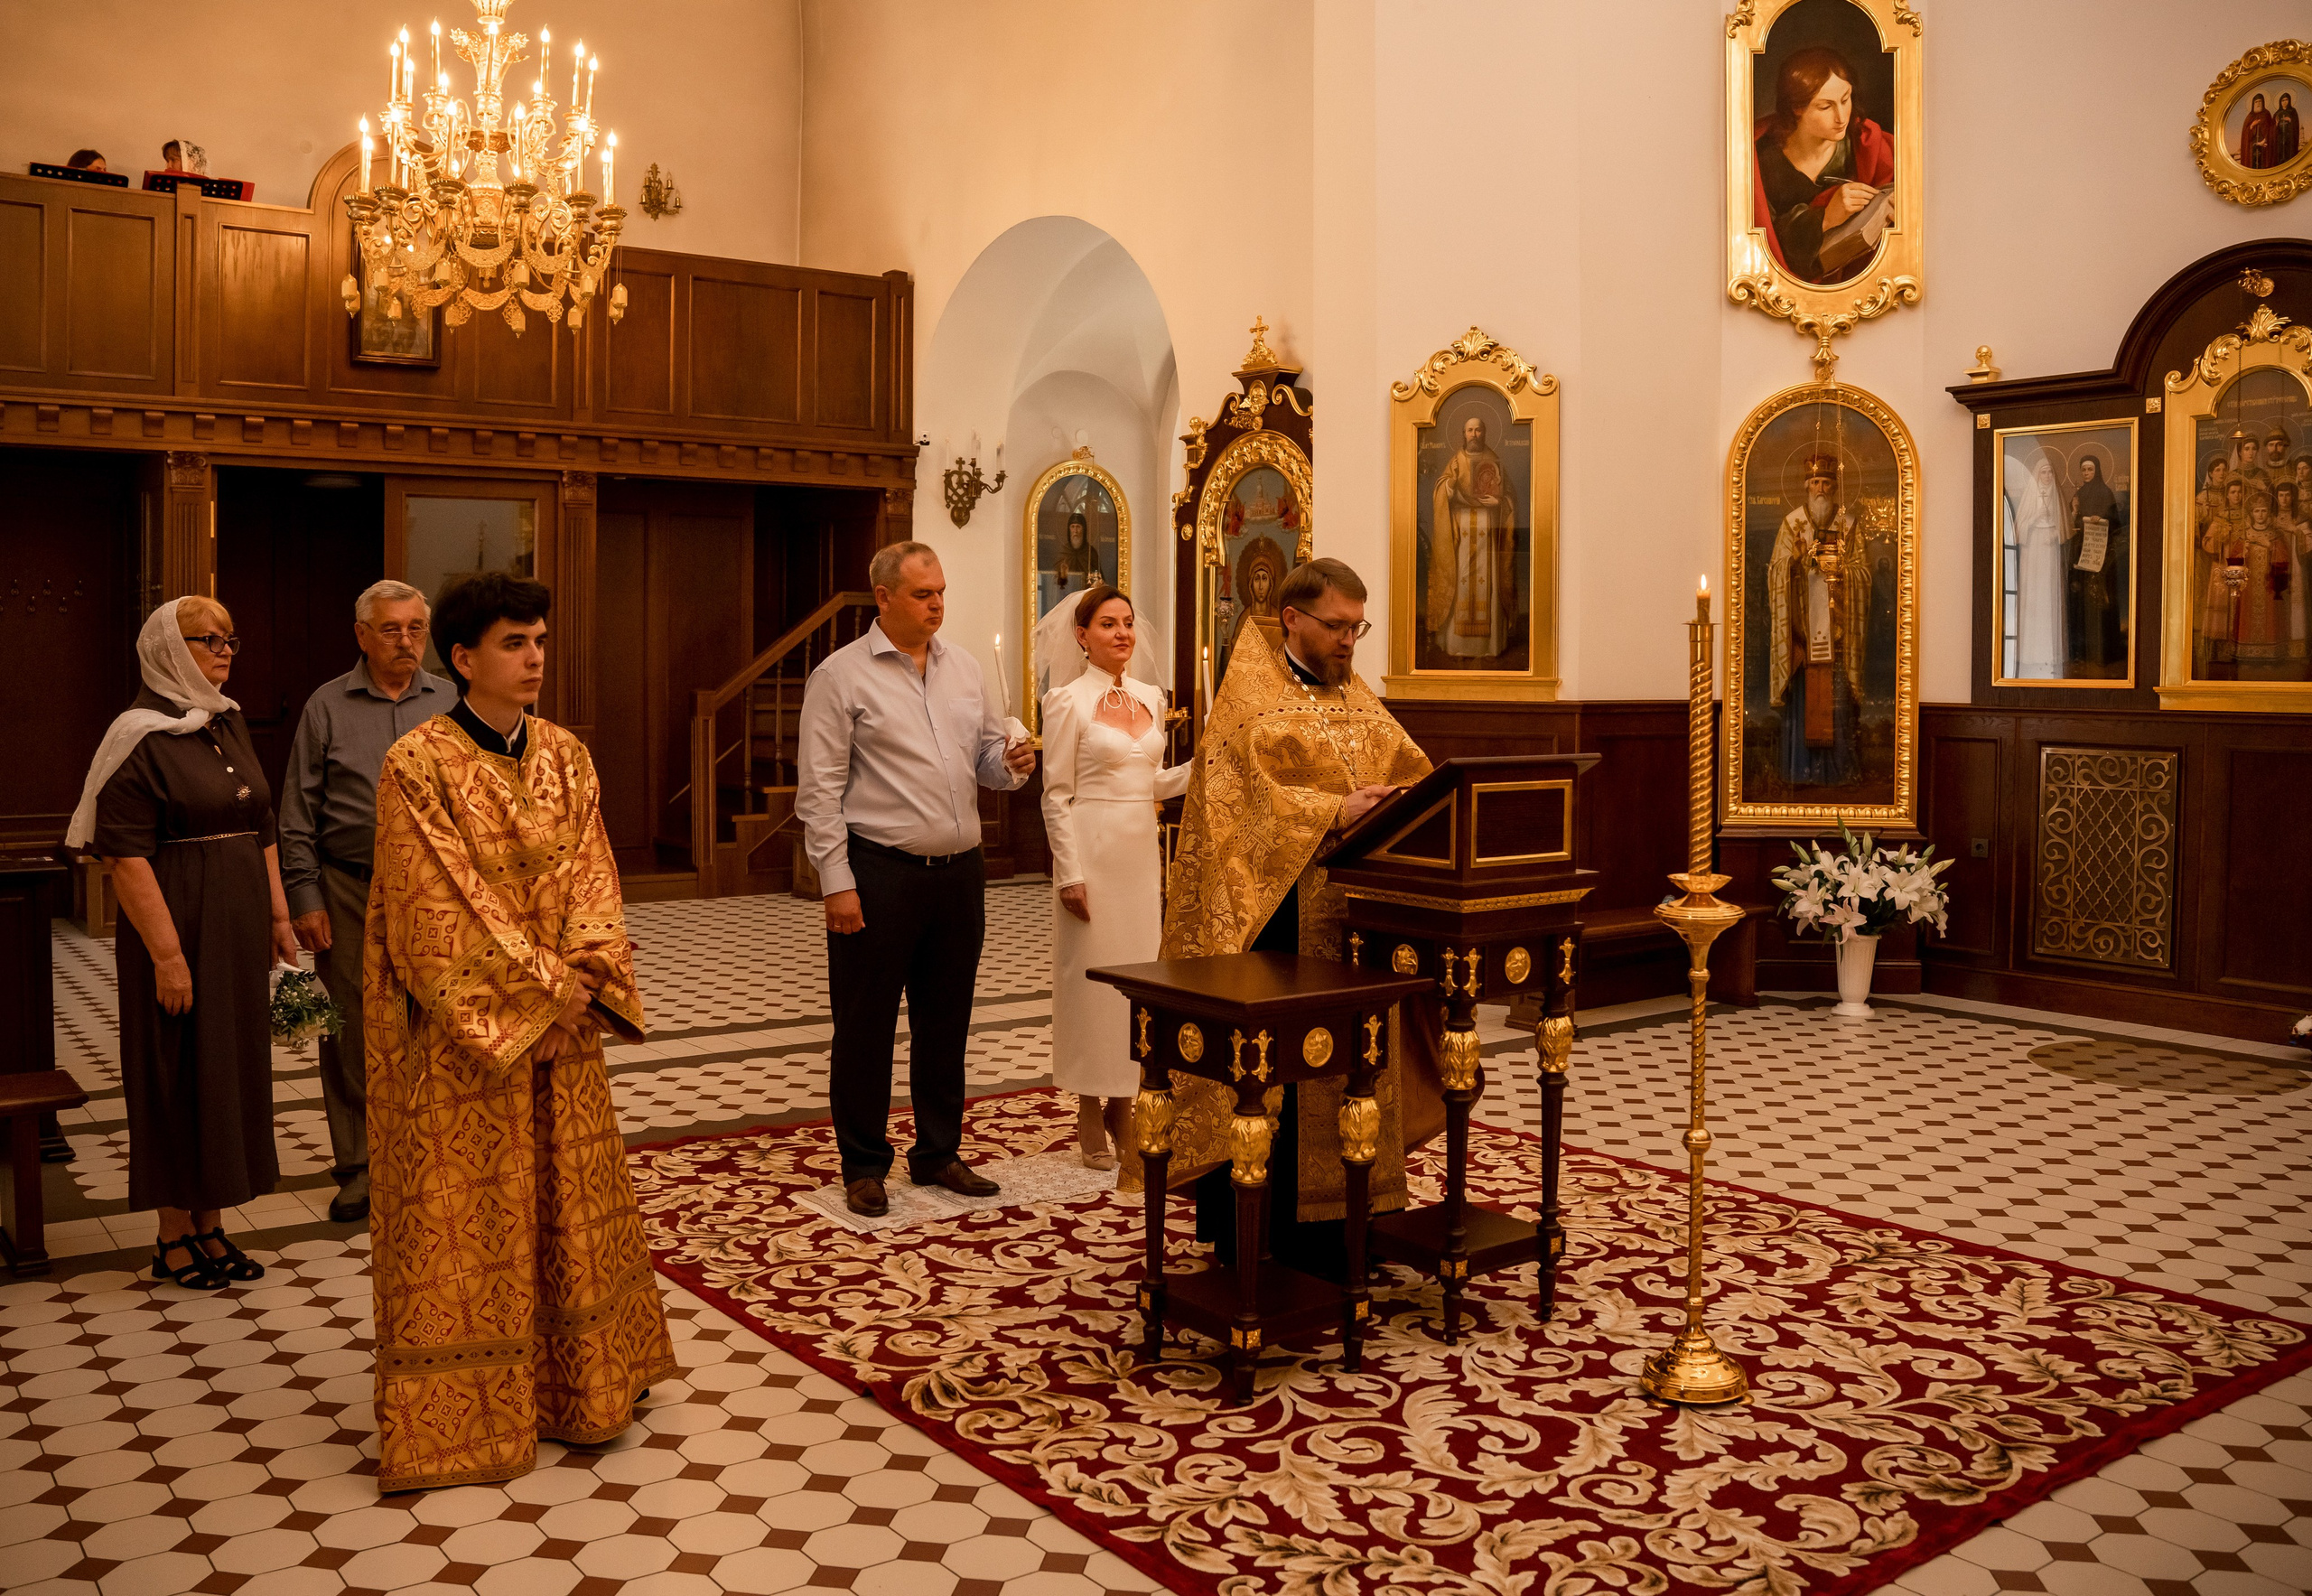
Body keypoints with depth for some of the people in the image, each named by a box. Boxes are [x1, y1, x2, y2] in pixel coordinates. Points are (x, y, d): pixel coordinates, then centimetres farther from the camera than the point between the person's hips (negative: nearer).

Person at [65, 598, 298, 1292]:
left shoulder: (230, 724, 11)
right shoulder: (140, 736, -11)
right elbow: (126, 857, -16)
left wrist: (278, 915, 12)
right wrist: (166, 953, -20)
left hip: (239, 933, 7)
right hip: (177, 929, -7)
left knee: (232, 1069, 11)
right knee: (179, 1074, 1)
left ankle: (210, 1226, 23)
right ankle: (175, 1237, 14)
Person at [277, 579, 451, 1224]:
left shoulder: (450, 702, 7)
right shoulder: (327, 706, 4)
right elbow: (298, 815, 4)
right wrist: (303, 897, -3)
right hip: (349, 892, -1)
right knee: (352, 1031, 3)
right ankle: (358, 1165, 15)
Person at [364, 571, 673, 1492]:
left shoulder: (565, 758, 6)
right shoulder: (418, 767, -12)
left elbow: (589, 880, 2)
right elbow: (441, 910, -16)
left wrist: (583, 979, -13)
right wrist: (543, 989, -17)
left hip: (559, 1026, 6)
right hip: (458, 1032, -6)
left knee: (569, 1201, 14)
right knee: (463, 1216, 3)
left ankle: (577, 1384, 30)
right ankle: (457, 1416, 16)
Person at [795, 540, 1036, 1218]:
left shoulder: (963, 667, 12)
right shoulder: (842, 675, -5)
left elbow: (986, 752, 19)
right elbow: (819, 789, -8)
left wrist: (1010, 764, -5)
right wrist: (837, 882, -14)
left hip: (959, 871, 6)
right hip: (879, 874, -5)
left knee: (947, 1019, 14)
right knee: (866, 1023, 4)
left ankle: (938, 1153, 27)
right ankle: (864, 1165, 17)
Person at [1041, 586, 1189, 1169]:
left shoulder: (1150, 699, 10)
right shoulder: (1069, 702, -7)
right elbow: (1056, 796, -8)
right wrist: (1070, 874, -14)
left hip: (1142, 852, 6)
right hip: (1093, 851, -6)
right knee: (1091, 974, 1)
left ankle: (1123, 1106, 23)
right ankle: (1090, 1116, 13)